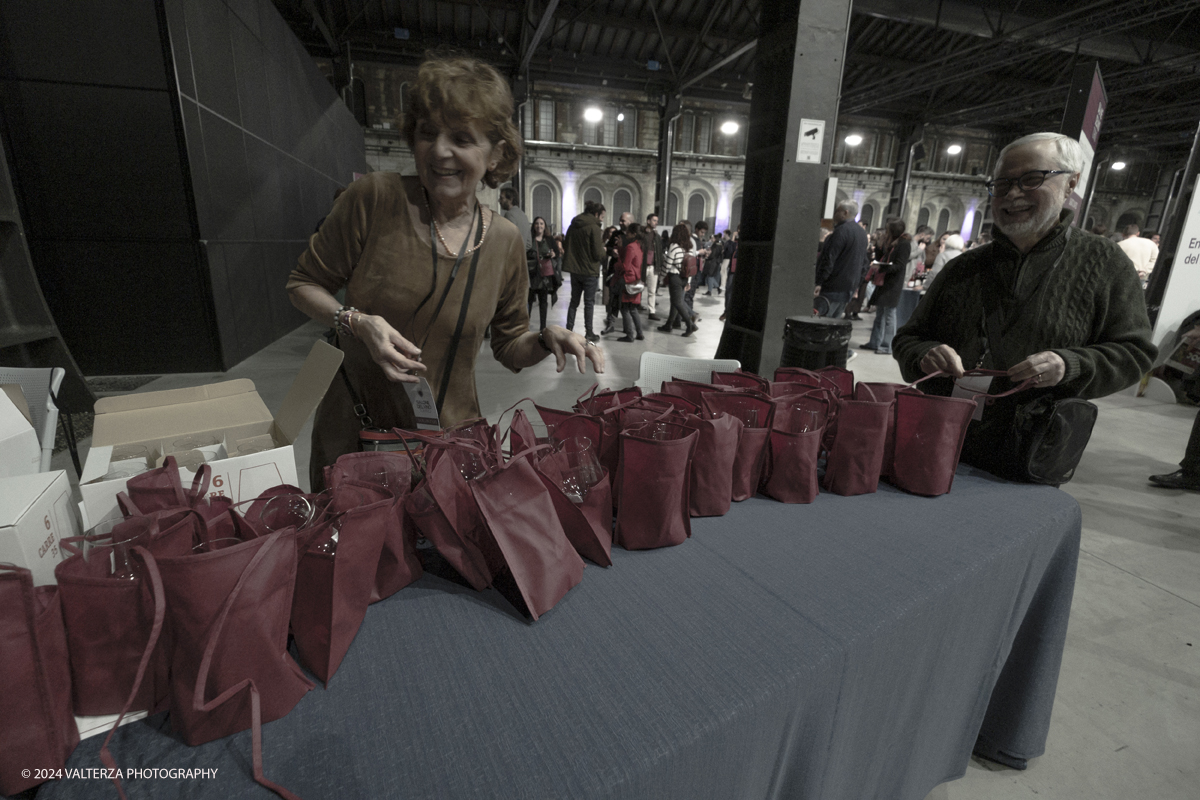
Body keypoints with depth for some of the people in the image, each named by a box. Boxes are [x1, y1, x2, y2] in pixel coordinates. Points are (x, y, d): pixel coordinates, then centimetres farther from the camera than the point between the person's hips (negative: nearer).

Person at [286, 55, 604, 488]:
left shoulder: (504, 240, -5)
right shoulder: (374, 197, -13)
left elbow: (508, 344, 5)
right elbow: (303, 282, -2)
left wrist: (547, 339, -16)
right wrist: (358, 322, -20)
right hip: (354, 426, 0)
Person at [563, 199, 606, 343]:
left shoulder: (573, 226, 7)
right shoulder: (594, 228, -14)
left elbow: (565, 245, 16)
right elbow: (598, 254, -17)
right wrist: (603, 252, 3)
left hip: (574, 270, 6)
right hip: (590, 271, -6)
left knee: (574, 300, 15)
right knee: (589, 302, 3)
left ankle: (569, 330, 17)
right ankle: (589, 333, 9)